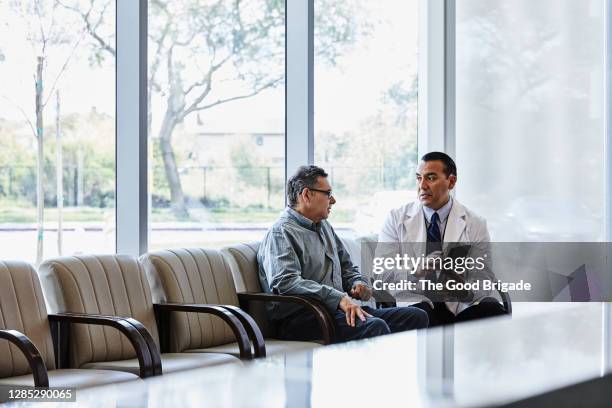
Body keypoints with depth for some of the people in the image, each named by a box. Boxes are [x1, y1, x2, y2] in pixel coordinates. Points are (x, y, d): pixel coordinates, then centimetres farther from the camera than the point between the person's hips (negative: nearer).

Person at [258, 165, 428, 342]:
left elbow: (347, 266, 33)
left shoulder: (323, 226, 24)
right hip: (302, 317, -9)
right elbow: (286, 282, -21)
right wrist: (339, 298, -27)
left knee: (417, 316, -9)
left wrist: (357, 283, 9)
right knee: (375, 327, -34)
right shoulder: (281, 233, -6)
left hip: (336, 309, 9)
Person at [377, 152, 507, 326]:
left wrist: (466, 290, -23)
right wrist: (416, 270, -23)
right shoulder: (397, 218, 6)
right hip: (413, 302, -2)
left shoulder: (474, 224, 7)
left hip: (458, 305, 3)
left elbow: (485, 280, 2)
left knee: (492, 308, -28)